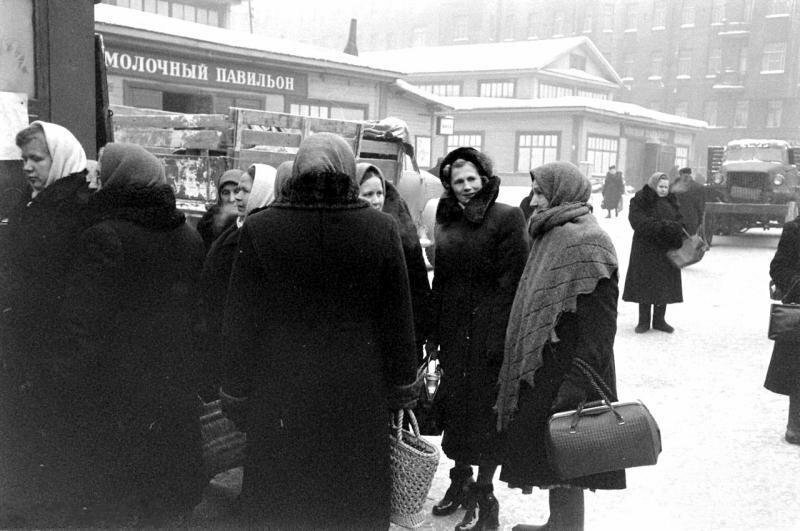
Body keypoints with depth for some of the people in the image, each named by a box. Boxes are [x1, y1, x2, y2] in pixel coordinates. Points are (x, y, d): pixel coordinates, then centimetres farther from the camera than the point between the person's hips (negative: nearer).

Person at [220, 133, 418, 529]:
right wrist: (402, 390, 11)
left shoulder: (259, 229, -7)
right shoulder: (381, 230, -6)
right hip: (358, 399, 1)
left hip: (280, 397, 0)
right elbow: (399, 319, 0)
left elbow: (241, 322, -3)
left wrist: (237, 396, 6)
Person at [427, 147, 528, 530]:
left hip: (487, 331, -6)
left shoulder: (506, 218, -8)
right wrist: (433, 333, 8)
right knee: (454, 405, 13)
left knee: (485, 410, 1)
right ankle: (460, 481, 30)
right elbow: (440, 279, 13)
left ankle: (483, 496, 14)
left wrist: (498, 337, -18)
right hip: (452, 330, 6)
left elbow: (510, 282, -13)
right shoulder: (447, 219, 11)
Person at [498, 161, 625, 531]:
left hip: (564, 372, -9)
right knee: (550, 457, 18)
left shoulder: (585, 241, -17)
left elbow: (597, 325, -22)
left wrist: (574, 389, -25)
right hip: (542, 369, 9)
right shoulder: (553, 235, 12)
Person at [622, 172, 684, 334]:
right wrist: (662, 226, -27)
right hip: (646, 249, -5)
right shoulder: (640, 201, -6)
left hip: (667, 249, 5)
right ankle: (643, 321, 10)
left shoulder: (671, 201, 11)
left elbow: (678, 222, 11)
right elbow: (639, 223, -18)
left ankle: (659, 320, 17)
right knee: (645, 283, 0)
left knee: (664, 284, 6)